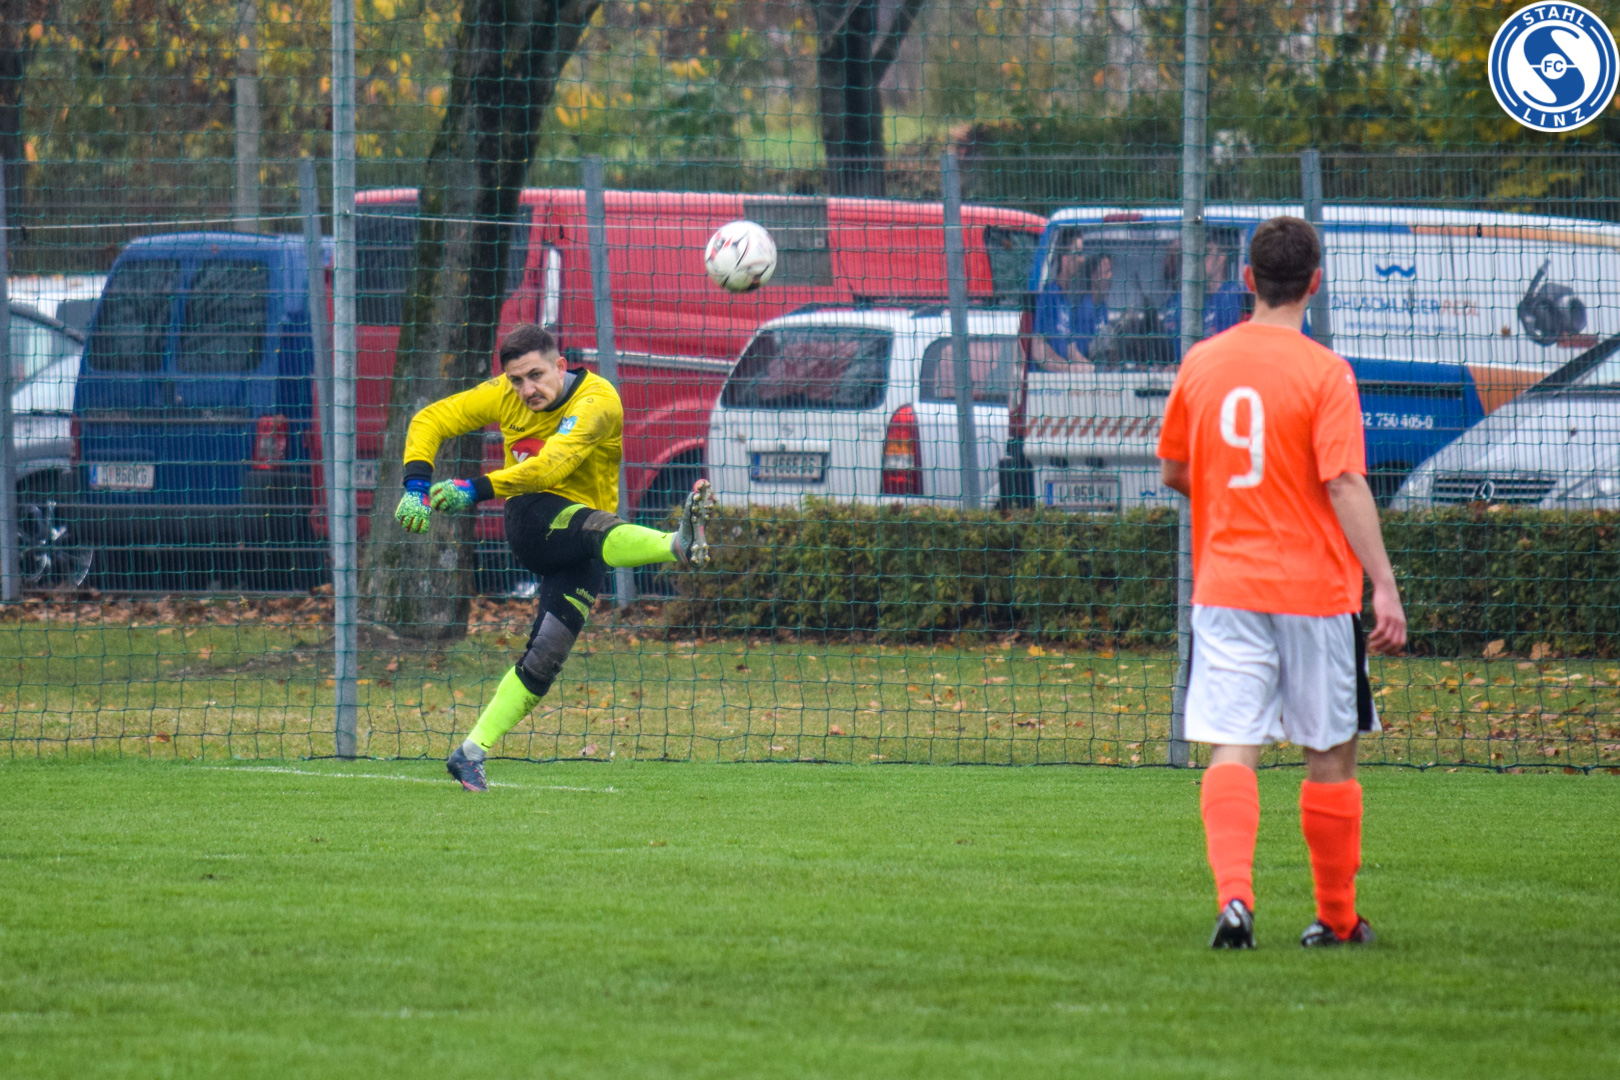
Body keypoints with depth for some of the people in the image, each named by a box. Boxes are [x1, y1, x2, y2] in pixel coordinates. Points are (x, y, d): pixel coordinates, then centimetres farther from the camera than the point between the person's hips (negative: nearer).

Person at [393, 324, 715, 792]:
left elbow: (552, 466, -29)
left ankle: (472, 753, -1)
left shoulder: (596, 400, -15)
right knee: (597, 529, -34)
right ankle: (679, 544, -66)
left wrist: (477, 490, -38)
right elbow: (430, 420, 11)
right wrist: (416, 484, -7)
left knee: (546, 655, -10)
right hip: (531, 522, 0)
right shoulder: (502, 397, 2)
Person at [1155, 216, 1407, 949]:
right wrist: (1385, 585, -16)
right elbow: (1345, 484, -16)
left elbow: (1174, 472, 15)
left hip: (1224, 584, 3)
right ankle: (1337, 917, 18)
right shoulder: (1325, 373, -10)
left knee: (1231, 750, -3)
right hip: (1315, 587, -3)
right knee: (1331, 752, 10)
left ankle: (1234, 895, -24)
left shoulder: (1201, 364, 4)